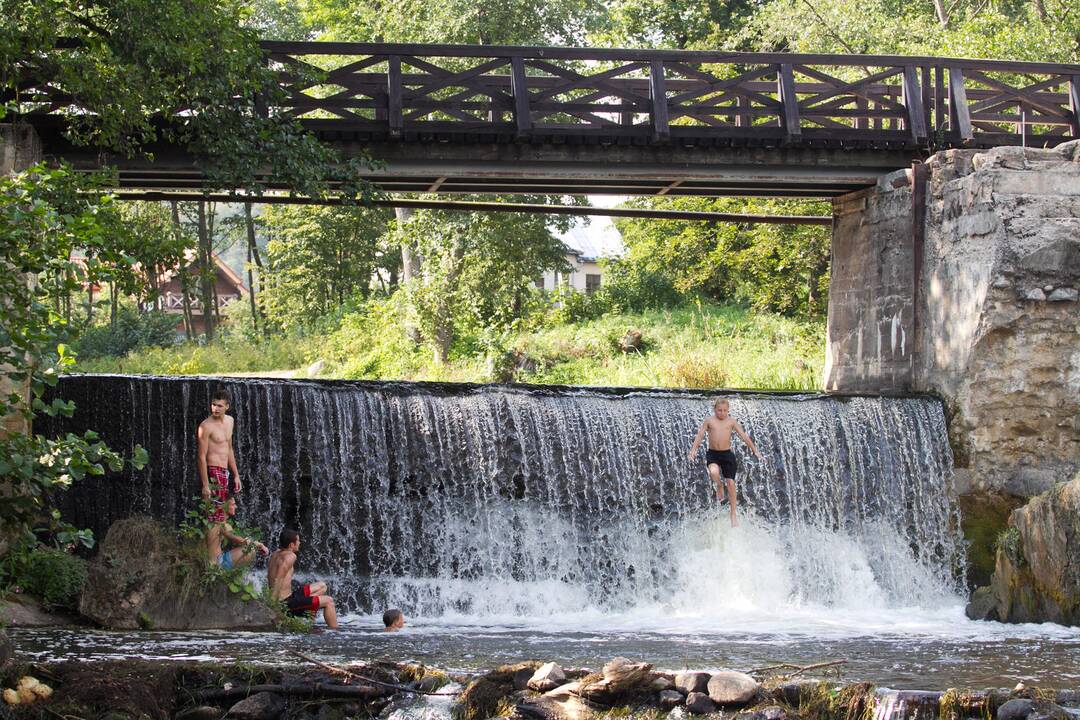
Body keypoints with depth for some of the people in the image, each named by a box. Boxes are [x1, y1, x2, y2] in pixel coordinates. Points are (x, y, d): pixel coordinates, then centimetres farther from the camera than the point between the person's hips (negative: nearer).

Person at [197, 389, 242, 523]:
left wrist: (236, 475, 19)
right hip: (213, 472, -8)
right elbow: (201, 457, -15)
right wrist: (205, 485, -19)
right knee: (216, 517, -10)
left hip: (225, 472, 8)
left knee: (223, 512, 11)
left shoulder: (229, 421, 11)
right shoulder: (206, 426, -13)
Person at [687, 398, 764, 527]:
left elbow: (744, 436, 2)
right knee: (714, 472, -33)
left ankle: (733, 515, 7)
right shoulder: (709, 420, 3)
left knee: (731, 482, -4)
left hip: (727, 454, 1)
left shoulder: (731, 421, 2)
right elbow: (700, 436, 1)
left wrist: (756, 451, -3)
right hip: (712, 454, -1)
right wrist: (692, 451, -12)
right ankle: (720, 488, 3)